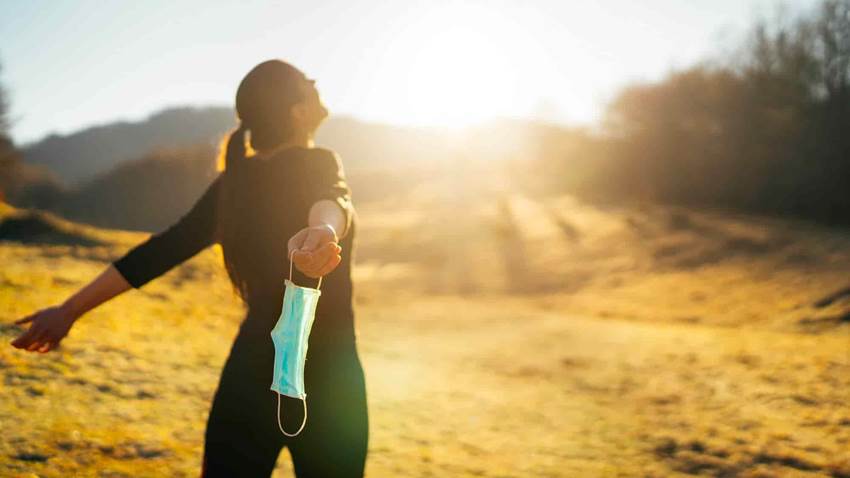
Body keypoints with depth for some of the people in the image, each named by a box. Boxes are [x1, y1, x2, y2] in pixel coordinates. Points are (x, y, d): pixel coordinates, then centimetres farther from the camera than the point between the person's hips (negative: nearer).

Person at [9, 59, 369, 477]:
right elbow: (332, 200, -32)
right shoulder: (316, 165, -8)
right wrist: (326, 230, -55)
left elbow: (159, 252, 5)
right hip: (324, 381, -4)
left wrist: (70, 310, 9)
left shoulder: (231, 186, 7)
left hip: (249, 375, 5)